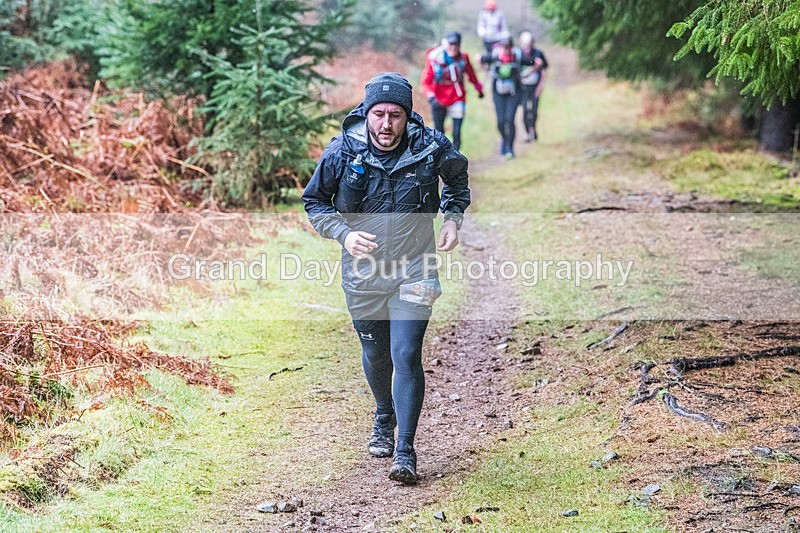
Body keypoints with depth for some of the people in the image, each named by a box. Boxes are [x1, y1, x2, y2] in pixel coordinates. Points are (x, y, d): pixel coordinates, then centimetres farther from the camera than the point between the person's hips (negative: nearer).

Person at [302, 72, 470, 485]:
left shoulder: (430, 149, -11)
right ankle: (384, 418, 47)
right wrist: (343, 234, -16)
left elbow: (457, 174, 13)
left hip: (413, 269, -2)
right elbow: (314, 201, 1)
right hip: (363, 271, 2)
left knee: (406, 357, -13)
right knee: (375, 355, 18)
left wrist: (453, 218, 0)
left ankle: (405, 451, -6)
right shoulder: (343, 152, -12)